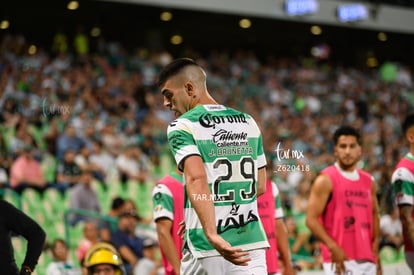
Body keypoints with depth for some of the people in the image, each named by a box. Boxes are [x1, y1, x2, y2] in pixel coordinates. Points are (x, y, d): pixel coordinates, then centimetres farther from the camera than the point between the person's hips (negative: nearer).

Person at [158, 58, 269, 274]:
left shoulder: (182, 127, -5)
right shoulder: (248, 123, 13)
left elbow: (197, 180, -21)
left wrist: (212, 235, -30)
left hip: (206, 249, -4)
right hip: (251, 243, 4)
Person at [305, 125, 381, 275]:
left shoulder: (368, 181, 14)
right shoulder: (326, 180, -6)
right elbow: (311, 219, -10)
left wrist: (375, 248, 13)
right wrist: (334, 248, -19)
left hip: (367, 259, 7)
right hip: (341, 259, -7)